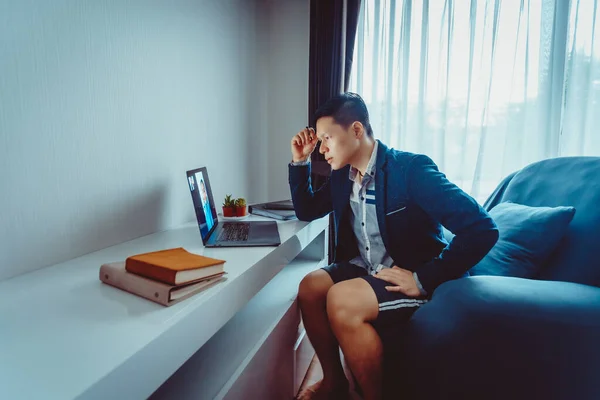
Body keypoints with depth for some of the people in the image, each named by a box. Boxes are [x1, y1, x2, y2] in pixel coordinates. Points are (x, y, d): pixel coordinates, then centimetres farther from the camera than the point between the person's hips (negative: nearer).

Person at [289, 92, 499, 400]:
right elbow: (307, 211, 18)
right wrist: (300, 161, 4)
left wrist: (423, 280, -27)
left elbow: (482, 229, -26)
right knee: (311, 287, -12)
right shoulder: (341, 175, 4)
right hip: (369, 269, 7)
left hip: (414, 276, -7)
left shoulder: (410, 168, -20)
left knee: (342, 300, -28)